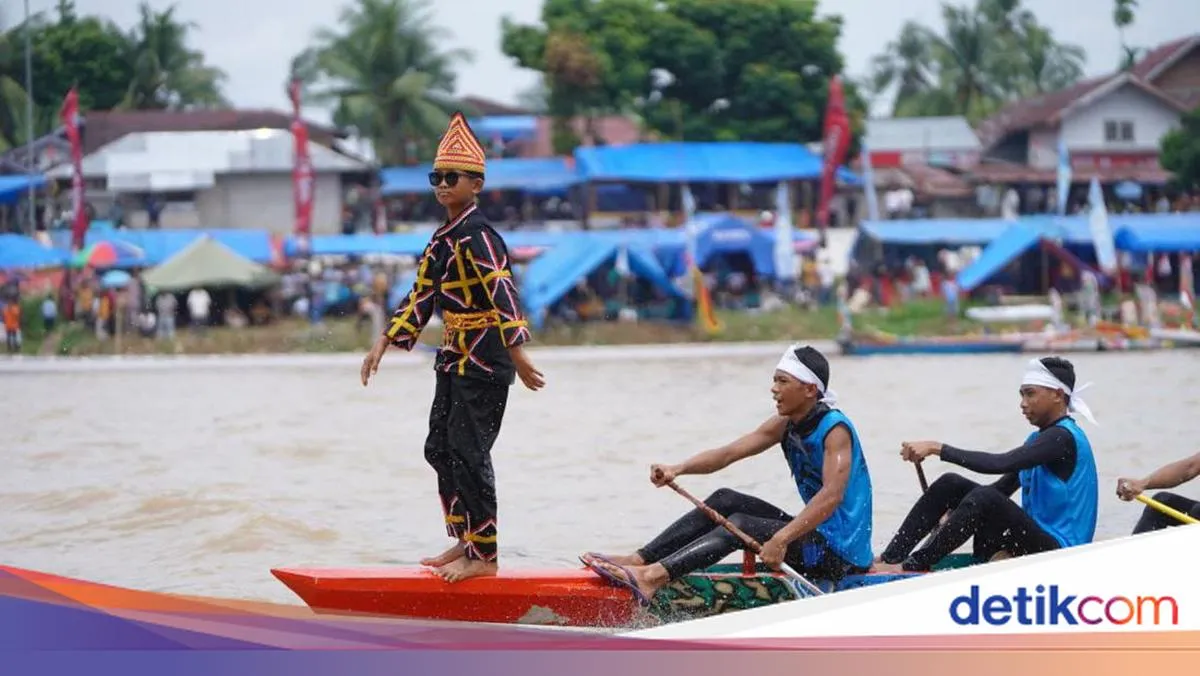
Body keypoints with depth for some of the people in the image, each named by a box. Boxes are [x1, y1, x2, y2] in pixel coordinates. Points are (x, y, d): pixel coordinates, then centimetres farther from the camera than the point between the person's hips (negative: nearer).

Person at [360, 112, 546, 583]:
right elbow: (421, 297, 21)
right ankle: (464, 542, 23)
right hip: (455, 359, 10)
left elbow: (503, 297, -25)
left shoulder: (478, 237, -16)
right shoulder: (443, 240, 15)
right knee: (440, 449, 13)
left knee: (468, 454, -8)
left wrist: (518, 357, -32)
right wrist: (383, 345, 17)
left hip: (485, 363, -10)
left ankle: (484, 556, -1)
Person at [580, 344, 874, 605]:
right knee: (725, 501, 1)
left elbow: (832, 496, -30)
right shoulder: (784, 425, 9)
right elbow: (728, 454, 2)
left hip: (841, 555, -8)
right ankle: (637, 561, -6)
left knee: (740, 525, -22)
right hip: (815, 535, 8)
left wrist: (782, 539, -40)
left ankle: (652, 578, -37)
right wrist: (677, 469, -15)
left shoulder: (835, 429, -17)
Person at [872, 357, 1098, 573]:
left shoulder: (1063, 437, -14)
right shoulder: (1039, 439, 19)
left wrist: (937, 448, -24)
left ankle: (912, 567, -27)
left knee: (985, 499, -33)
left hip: (1057, 549, -10)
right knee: (951, 484, 2)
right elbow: (1004, 485, 22)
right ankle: (889, 558, -8)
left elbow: (999, 464, -25)